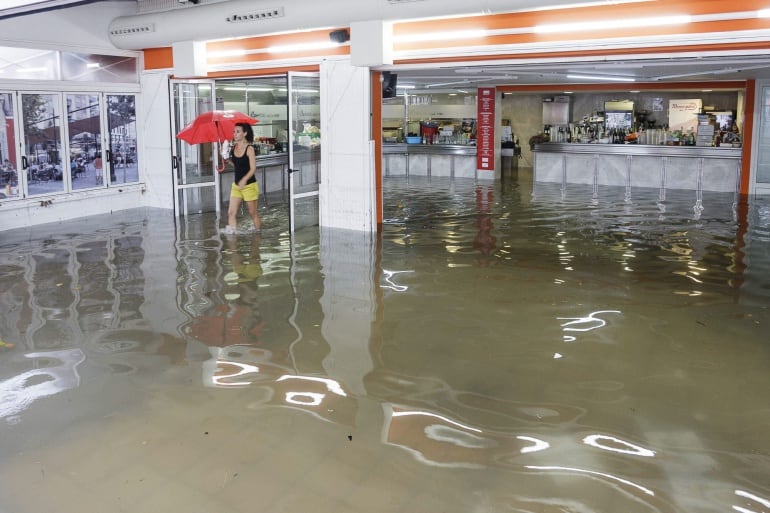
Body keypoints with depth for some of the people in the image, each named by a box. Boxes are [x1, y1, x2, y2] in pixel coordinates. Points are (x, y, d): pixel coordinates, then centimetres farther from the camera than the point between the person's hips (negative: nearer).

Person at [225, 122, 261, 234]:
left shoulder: (249, 149, -13)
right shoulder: (234, 146, 4)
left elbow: (253, 169, -17)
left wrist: (244, 180, -32)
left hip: (249, 185, -6)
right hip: (236, 185, 6)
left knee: (253, 213, 7)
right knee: (231, 212, -4)